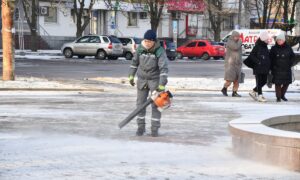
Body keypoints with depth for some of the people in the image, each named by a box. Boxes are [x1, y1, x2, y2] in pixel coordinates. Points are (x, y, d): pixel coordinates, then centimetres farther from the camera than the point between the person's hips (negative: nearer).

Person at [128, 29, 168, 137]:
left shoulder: (160, 51, -19)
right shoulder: (140, 48, -7)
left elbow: (164, 68, -25)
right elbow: (135, 62, 8)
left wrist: (162, 85, -31)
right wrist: (131, 76, 8)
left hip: (155, 80, -3)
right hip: (142, 79, 3)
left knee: (156, 104, -2)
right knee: (140, 103, 5)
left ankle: (155, 128, 6)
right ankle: (141, 126, 15)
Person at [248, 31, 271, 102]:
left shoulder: (265, 47, 13)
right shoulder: (257, 47, -10)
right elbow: (251, 56, -12)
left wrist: (269, 66, 13)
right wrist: (258, 62, -19)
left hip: (265, 68, 8)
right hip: (258, 68, -8)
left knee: (264, 82, 10)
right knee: (259, 82, -3)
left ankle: (253, 92, 24)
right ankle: (260, 96, 1)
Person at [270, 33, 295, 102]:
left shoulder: (288, 48, 3)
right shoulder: (274, 49, 0)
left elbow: (293, 57, 12)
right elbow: (270, 59, 4)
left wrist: (289, 64, 1)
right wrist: (272, 68, -2)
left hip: (286, 70, 2)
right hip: (277, 70, -2)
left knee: (286, 83, 6)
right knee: (278, 83, -4)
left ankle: (282, 95, 26)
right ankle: (278, 97, 6)